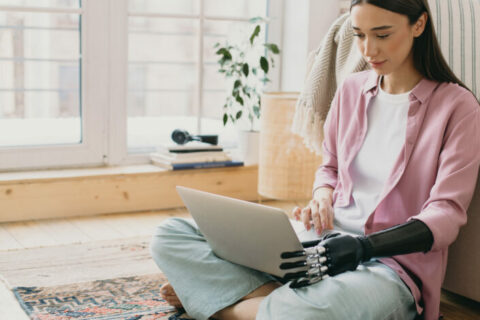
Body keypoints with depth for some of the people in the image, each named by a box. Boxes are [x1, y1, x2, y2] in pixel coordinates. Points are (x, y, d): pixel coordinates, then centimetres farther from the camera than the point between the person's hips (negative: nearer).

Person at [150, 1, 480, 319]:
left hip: (395, 260, -5)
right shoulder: (351, 90, 12)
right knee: (171, 235, -7)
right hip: (327, 239, 6)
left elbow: (446, 214, -11)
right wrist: (322, 197, -3)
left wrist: (366, 246, -26)